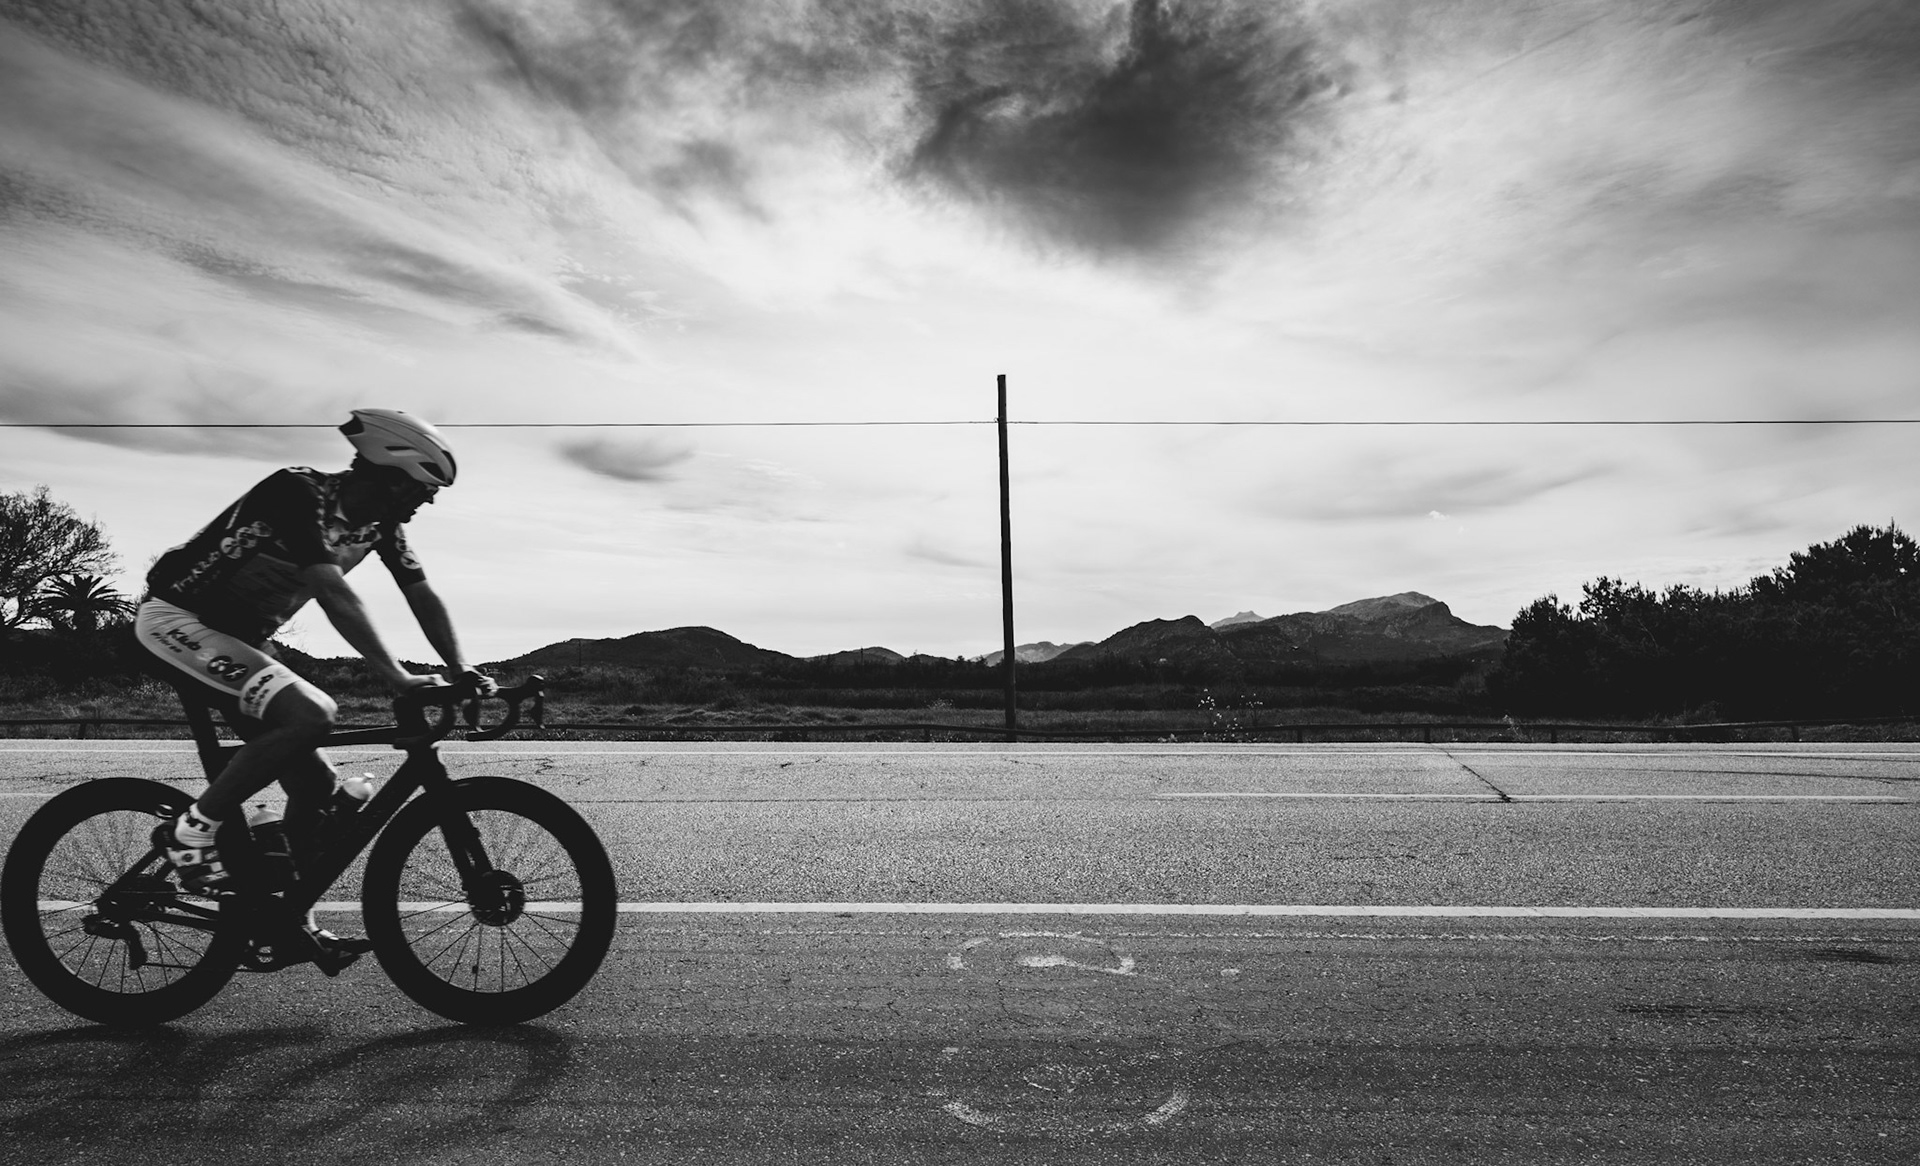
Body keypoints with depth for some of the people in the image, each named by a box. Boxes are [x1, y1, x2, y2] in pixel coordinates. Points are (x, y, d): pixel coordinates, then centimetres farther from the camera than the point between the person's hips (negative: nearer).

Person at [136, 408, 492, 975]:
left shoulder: (381, 523, -2)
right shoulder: (297, 493, -26)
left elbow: (423, 596, -2)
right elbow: (335, 594, -37)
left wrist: (460, 669, -15)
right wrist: (398, 678, -41)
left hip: (239, 639, 8)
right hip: (179, 619, -8)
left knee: (316, 782, 0)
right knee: (309, 715, -30)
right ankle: (190, 832, -12)